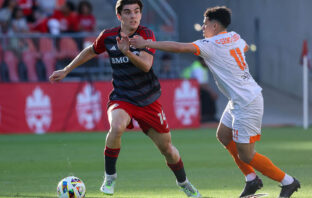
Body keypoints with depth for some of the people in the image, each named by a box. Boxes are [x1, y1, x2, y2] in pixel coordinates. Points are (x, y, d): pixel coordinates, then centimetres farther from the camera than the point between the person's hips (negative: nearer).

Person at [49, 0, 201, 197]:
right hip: (121, 98, 0)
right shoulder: (108, 36, -4)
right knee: (116, 127, -34)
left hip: (149, 100, 0)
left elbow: (146, 65, -24)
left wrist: (127, 52, -42)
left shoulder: (146, 35, -10)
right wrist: (66, 70, 19)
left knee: (166, 147, 8)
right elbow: (91, 51, 17)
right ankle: (110, 177, -15)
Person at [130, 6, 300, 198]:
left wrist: (146, 43, -22)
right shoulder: (235, 37, 8)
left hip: (247, 104, -10)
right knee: (224, 136, 19)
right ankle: (252, 179, 24)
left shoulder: (210, 45, -16)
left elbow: (179, 47, -26)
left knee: (245, 155, -4)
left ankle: (288, 182, 7)